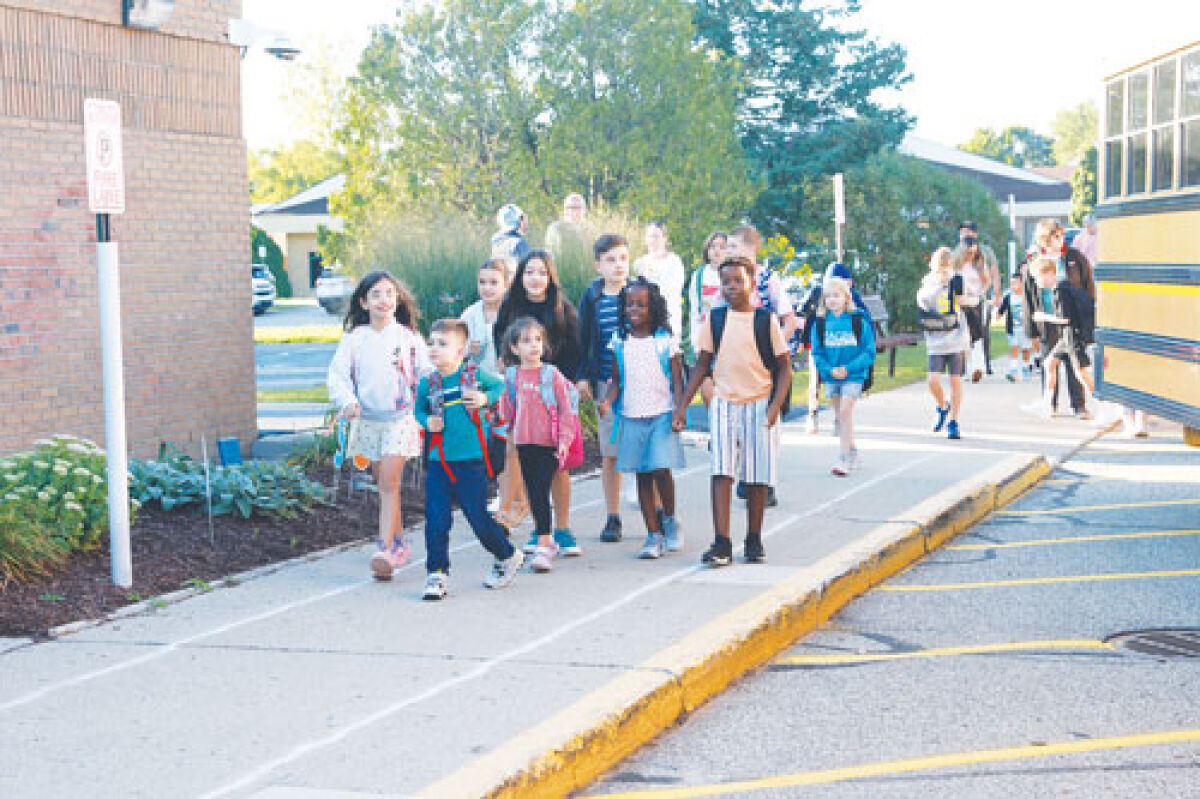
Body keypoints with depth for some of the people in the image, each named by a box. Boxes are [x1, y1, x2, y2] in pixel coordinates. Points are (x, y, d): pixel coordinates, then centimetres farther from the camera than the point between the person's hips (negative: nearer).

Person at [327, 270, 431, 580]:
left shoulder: (409, 337, -1)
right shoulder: (354, 339, 2)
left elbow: (426, 376, 3)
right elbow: (338, 374, 0)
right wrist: (347, 402, -17)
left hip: (400, 418, -3)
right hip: (367, 419, 3)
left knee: (389, 483, -13)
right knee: (383, 484, 12)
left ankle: (384, 549, -18)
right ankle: (398, 543, 25)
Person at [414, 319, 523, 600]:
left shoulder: (475, 375, -3)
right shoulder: (427, 384, 1)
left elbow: (500, 386, 15)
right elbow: (419, 410, 18)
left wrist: (485, 399, -5)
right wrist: (427, 421, -4)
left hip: (471, 462, -2)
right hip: (438, 463, 2)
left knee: (478, 518, 3)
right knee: (436, 521, -2)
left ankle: (508, 557, 27)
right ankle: (436, 573, 9)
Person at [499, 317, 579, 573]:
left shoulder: (552, 375, -4)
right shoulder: (511, 377, 5)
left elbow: (566, 410, -2)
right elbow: (506, 409, 15)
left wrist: (565, 440, -8)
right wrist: (509, 433, 14)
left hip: (550, 444, -4)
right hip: (524, 444, 4)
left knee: (541, 492, -11)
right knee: (533, 494, 11)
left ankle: (543, 547, -9)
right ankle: (548, 539, 26)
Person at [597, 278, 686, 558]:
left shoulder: (665, 341, 0)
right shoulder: (619, 343, 7)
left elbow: (677, 380, 1)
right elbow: (617, 380, 10)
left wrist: (679, 411, -11)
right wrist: (608, 401, -9)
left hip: (661, 416, -3)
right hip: (631, 417, 3)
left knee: (661, 469, -14)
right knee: (642, 475, 5)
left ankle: (669, 519, 12)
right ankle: (653, 535, 13)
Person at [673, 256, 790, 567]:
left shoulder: (766, 320, -1)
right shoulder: (714, 319, 5)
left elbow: (784, 367, 0)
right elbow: (702, 365, 10)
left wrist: (775, 405, -12)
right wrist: (682, 404, 5)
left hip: (760, 404, -1)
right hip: (724, 402, 1)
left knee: (757, 476, 4)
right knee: (721, 472, -11)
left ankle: (754, 540, 18)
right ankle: (721, 544, -13)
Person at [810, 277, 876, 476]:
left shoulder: (859, 321, -8)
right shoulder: (820, 323, 1)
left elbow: (869, 352, -6)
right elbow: (817, 353, 4)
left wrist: (848, 368, -16)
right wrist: (829, 369, -12)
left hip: (853, 375, -4)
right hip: (831, 377, 4)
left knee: (845, 411, -15)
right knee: (839, 416, 10)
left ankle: (844, 458, -12)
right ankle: (852, 451, 28)